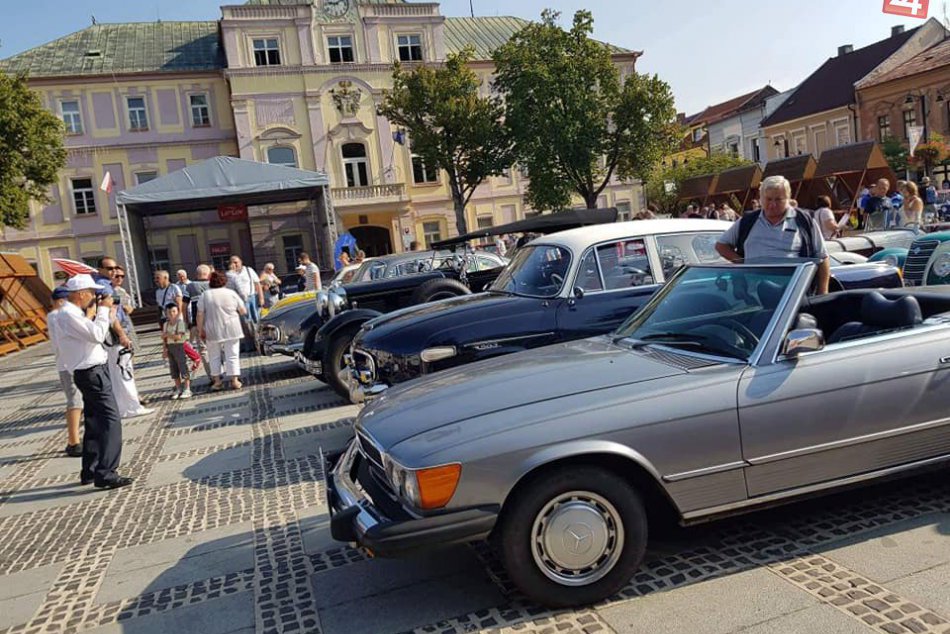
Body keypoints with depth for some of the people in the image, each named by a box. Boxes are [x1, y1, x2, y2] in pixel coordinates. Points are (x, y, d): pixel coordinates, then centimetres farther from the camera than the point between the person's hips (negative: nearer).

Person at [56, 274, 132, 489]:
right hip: (91, 373, -11)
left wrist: (108, 315, 12)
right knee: (111, 420, -13)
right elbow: (97, 335, -26)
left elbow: (96, 336, 19)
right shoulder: (69, 315, -16)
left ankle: (89, 471, 24)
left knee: (95, 423, 16)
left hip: (92, 372, 11)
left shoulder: (74, 314, 16)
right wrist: (103, 310, -14)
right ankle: (105, 474, -14)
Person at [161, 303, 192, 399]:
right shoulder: (166, 324, 10)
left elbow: (178, 336, -18)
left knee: (183, 367, -4)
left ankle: (187, 389, 1)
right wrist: (164, 350, 4)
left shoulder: (180, 322, -9)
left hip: (179, 346, -6)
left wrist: (167, 335, -16)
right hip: (170, 347, 6)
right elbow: (164, 338, 10)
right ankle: (178, 389, 19)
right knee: (173, 369, 10)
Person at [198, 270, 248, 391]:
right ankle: (234, 380, 4)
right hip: (231, 330, 0)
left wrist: (200, 330, 1)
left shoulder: (205, 295, -3)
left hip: (213, 331, 0)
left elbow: (200, 315, -6)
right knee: (232, 355, 6)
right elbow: (243, 311, 5)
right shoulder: (231, 293, 0)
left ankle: (217, 381, 13)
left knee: (214, 356, 12)